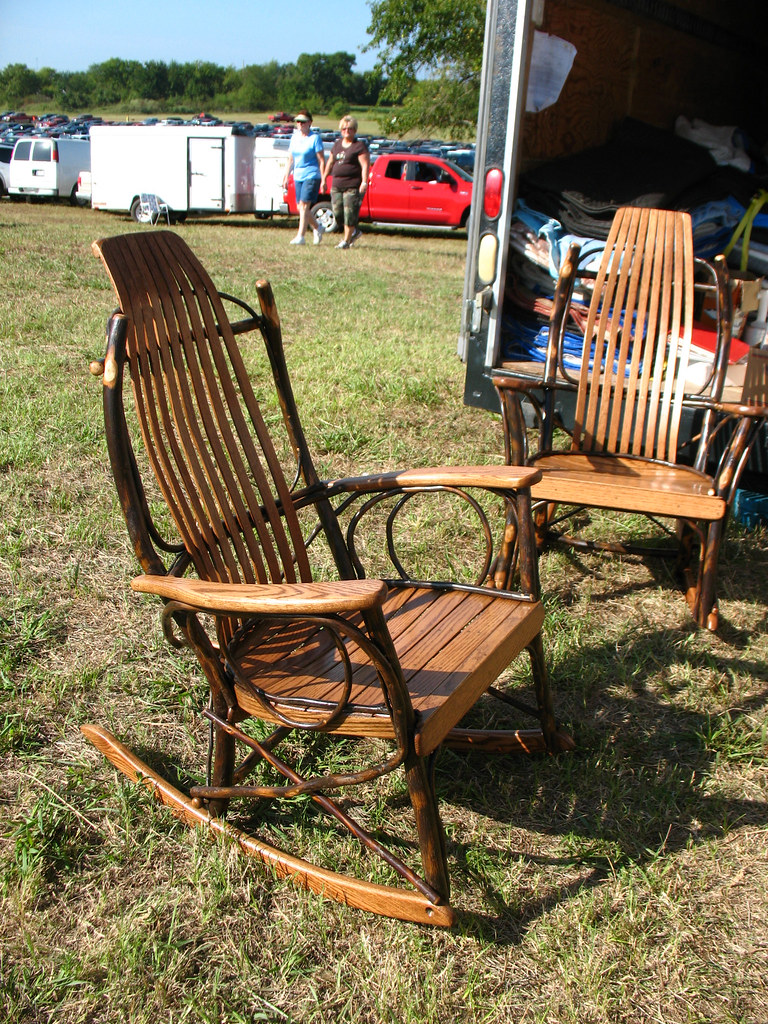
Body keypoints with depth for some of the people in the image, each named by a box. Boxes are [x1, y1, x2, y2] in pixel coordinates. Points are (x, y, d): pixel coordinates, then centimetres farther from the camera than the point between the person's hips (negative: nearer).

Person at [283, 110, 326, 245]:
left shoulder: (315, 138, -7)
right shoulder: (294, 137, 11)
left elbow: (321, 160, -8)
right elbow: (291, 159, 17)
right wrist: (286, 177, 13)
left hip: (312, 176, -7)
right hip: (298, 177, 7)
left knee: (304, 205, -14)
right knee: (301, 207, 8)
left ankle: (301, 236, -13)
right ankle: (317, 228, 29)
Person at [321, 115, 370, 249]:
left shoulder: (359, 146, -4)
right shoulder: (337, 144, 16)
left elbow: (365, 165, -11)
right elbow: (330, 163, 24)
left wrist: (364, 182, -22)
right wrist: (324, 179, 22)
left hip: (353, 186, -7)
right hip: (337, 185, 7)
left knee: (350, 213, -6)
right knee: (338, 212, 3)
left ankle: (346, 240, 5)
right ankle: (355, 231, 25)